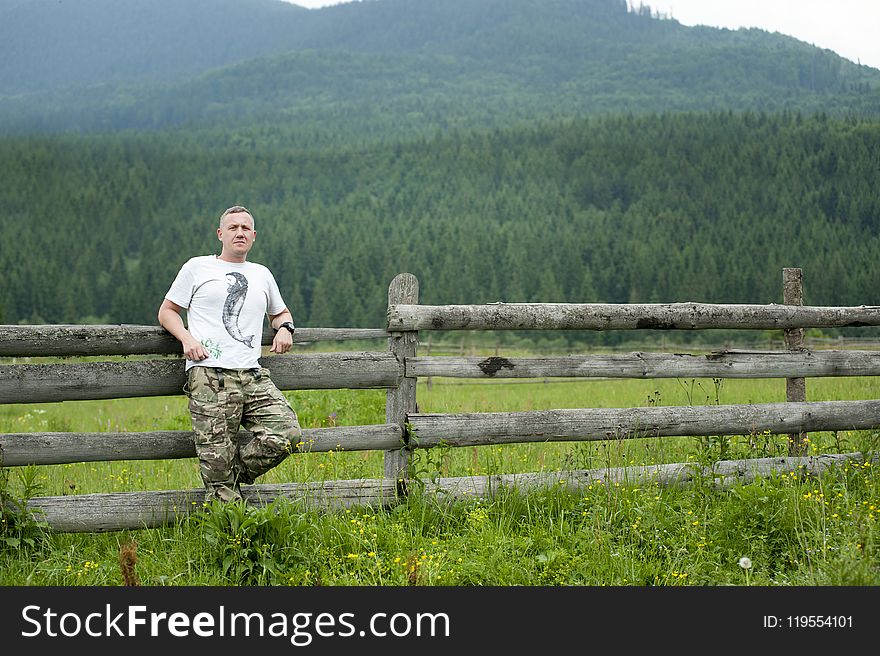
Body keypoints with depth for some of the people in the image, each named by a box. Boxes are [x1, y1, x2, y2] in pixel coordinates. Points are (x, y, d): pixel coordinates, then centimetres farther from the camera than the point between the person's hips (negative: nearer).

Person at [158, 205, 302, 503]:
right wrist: (187, 338, -6)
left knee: (287, 434, -14)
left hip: (253, 377, 4)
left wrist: (285, 328, 14)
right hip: (209, 377, -4)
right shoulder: (197, 267, 11)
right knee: (218, 460, -10)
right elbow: (167, 311, 13)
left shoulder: (262, 274, 23)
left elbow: (280, 312, 39)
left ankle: (233, 474, 6)